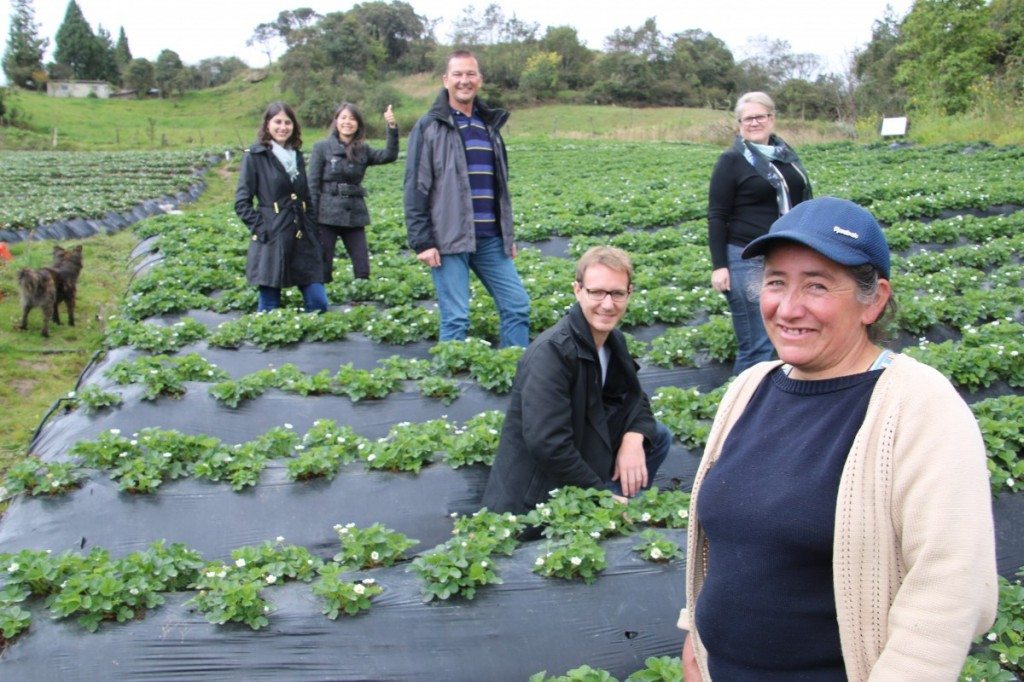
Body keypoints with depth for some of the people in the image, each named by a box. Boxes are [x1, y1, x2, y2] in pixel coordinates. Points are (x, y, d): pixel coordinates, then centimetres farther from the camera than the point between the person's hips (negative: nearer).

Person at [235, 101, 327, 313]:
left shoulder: (297, 156, 14)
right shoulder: (255, 156, -3)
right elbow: (241, 202, -5)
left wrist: (312, 231, 12)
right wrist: (261, 229, -12)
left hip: (303, 241, 5)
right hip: (272, 242, -5)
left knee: (319, 304, 0)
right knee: (269, 307, 1)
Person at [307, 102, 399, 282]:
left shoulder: (363, 150, 10)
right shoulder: (322, 148, 1)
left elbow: (389, 155, -7)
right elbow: (312, 185, -2)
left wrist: (392, 127, -19)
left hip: (355, 216, 3)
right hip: (327, 216, -3)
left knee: (362, 270, 3)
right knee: (322, 269, 0)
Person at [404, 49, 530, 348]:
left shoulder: (489, 125, 16)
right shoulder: (429, 127, -2)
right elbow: (416, 188, -6)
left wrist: (509, 236, 20)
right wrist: (422, 242, -12)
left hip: (490, 239, 6)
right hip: (449, 240, -6)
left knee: (517, 306, 5)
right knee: (455, 318, -4)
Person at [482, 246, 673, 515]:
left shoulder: (613, 340, 1)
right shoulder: (550, 352, -26)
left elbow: (634, 399, 12)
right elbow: (546, 444, -32)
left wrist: (634, 438, -12)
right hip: (535, 493, -9)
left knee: (657, 436, 7)